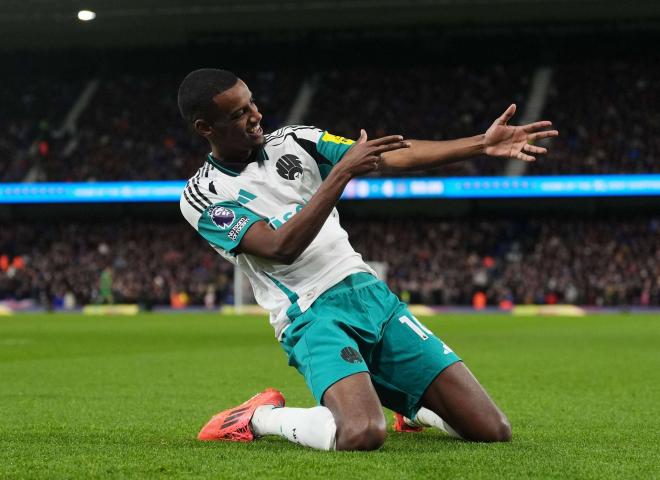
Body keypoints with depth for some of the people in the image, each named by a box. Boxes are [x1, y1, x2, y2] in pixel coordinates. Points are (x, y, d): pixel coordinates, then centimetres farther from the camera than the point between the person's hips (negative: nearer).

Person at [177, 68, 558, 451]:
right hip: (312, 317, -5)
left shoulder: (294, 140, 11)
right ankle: (261, 418, -6)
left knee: (493, 431, -5)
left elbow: (396, 155, 4)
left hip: (371, 294, 5)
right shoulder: (203, 196, -3)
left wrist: (482, 144, -7)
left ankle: (413, 409, 27)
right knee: (362, 435, -35)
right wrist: (342, 172, -21)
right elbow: (281, 248, -17)